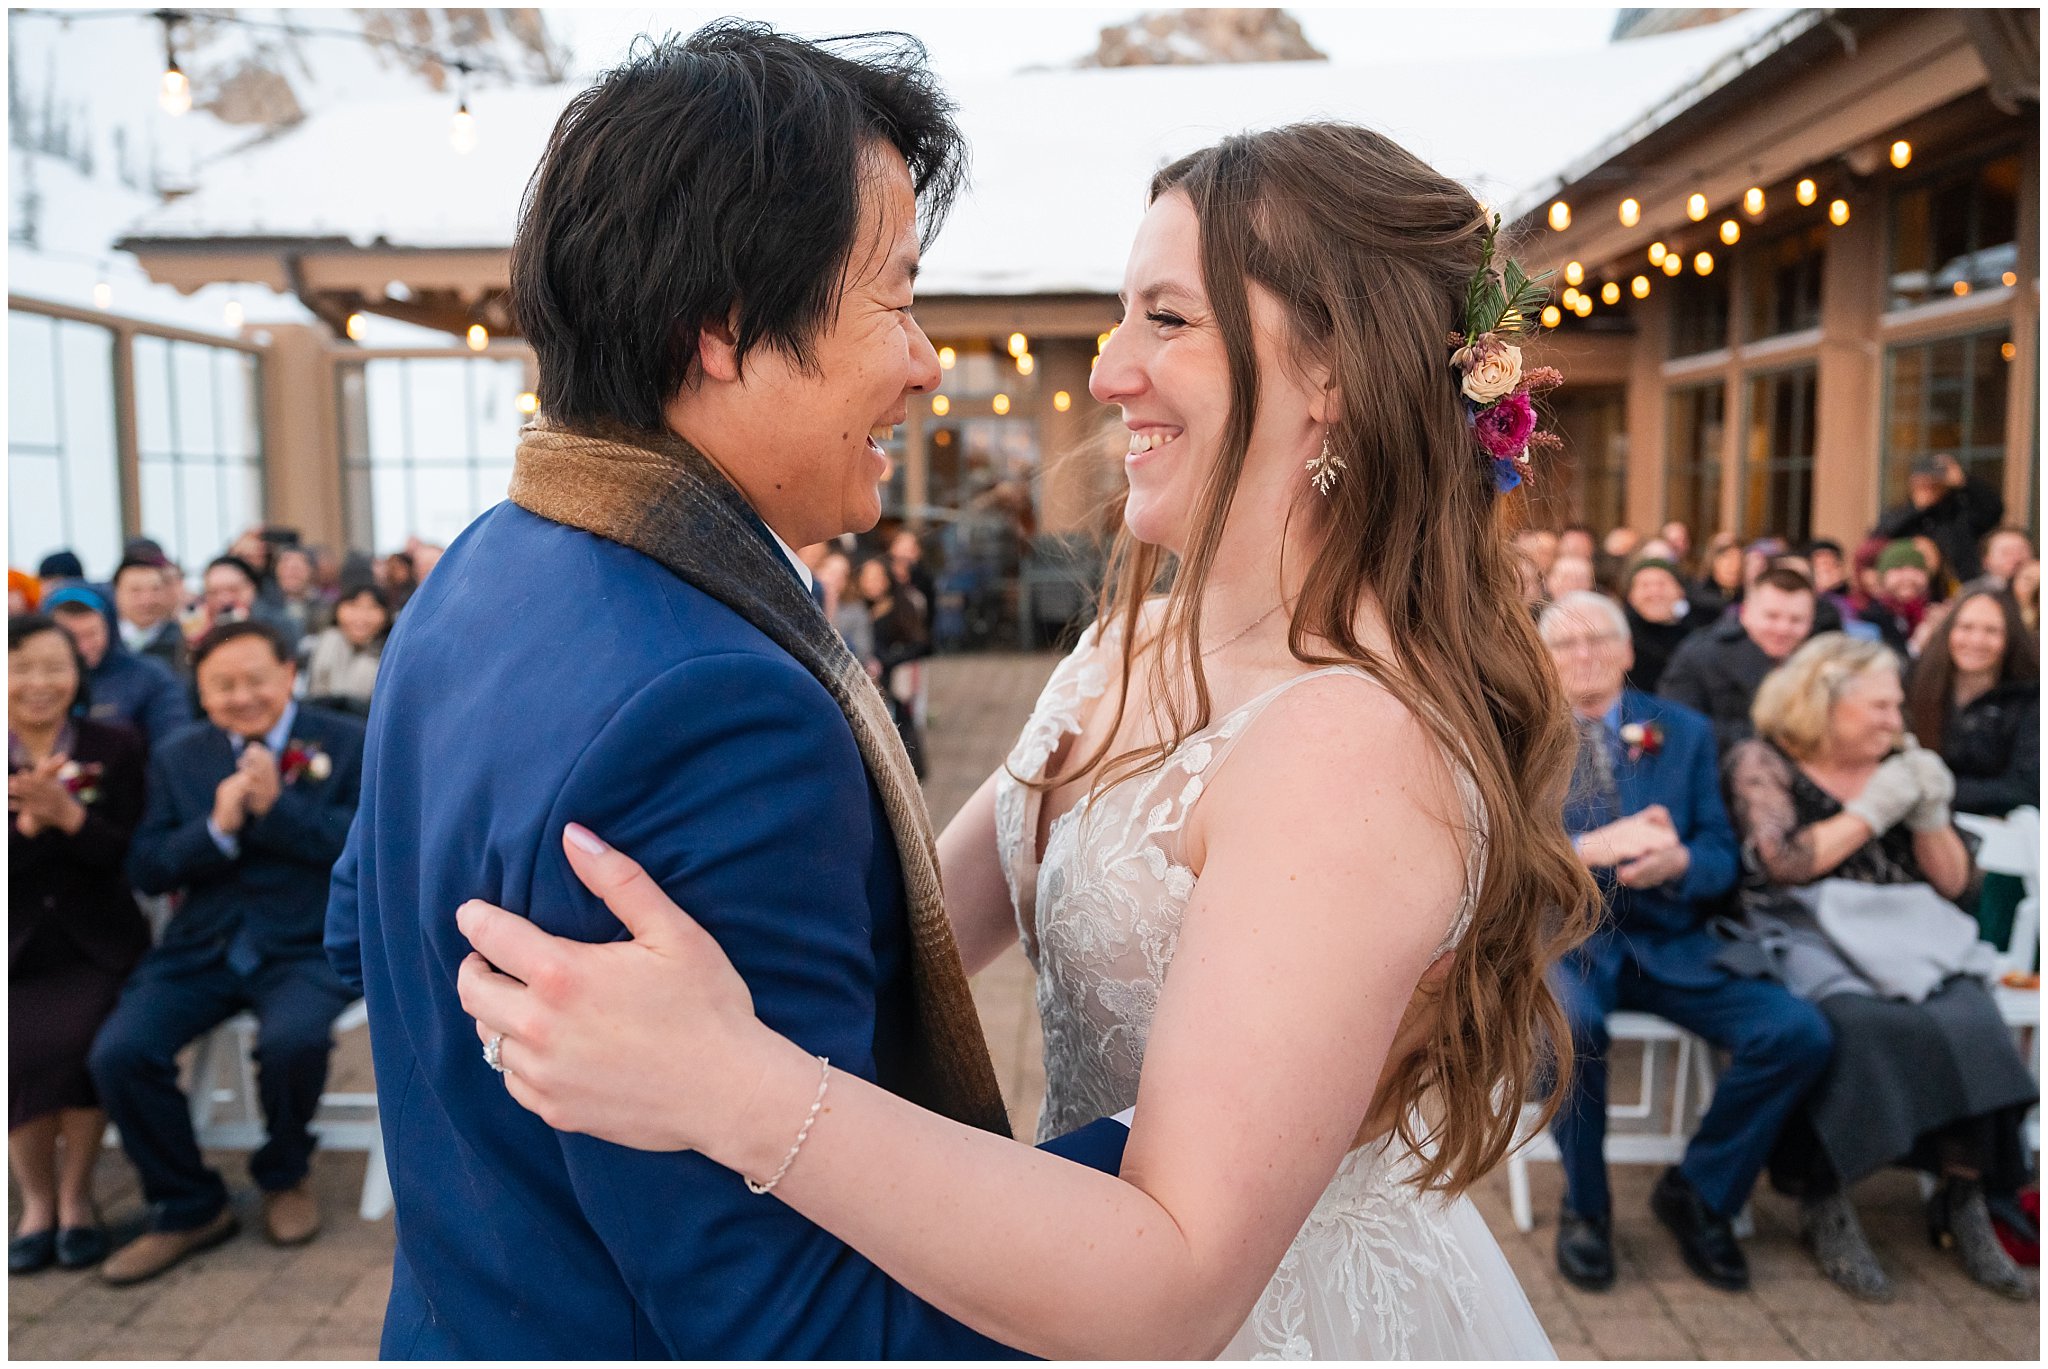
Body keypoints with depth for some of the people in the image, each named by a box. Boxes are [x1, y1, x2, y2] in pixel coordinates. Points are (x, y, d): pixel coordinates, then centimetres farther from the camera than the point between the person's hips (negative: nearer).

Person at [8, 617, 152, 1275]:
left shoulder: (113, 746, 1)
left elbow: (132, 857, -4)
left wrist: (67, 814, -21)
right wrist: (27, 822, -22)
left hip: (96, 947, -1)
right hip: (16, 950, 1)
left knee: (76, 1039, -26)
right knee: (17, 1049, -23)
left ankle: (75, 1195, -3)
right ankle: (37, 1200, 1)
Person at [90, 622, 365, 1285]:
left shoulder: (348, 744, 2)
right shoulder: (177, 758, 13)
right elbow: (146, 868, 6)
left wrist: (275, 807, -17)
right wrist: (217, 827, -13)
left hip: (307, 946, -4)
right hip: (202, 948, 4)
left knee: (293, 1039, -33)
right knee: (118, 1053, -19)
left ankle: (283, 1176, 1)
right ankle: (188, 1209, 4)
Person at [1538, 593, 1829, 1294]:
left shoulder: (1684, 731, 10)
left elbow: (1721, 856, 6)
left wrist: (1678, 860, -19)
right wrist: (1587, 849, -25)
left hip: (1667, 942, 3)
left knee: (1799, 1032, -19)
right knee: (1571, 1023, -36)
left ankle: (1697, 1189, 5)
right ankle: (1584, 1204, -7)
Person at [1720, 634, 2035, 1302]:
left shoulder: (1897, 764, 17)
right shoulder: (1761, 762, 3)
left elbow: (1952, 883, 16)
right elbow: (1783, 864, -11)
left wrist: (1931, 815, 0)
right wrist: (1871, 810, -7)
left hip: (1905, 938, 5)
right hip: (1809, 938, -4)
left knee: (1968, 1017, -25)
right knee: (1854, 1023, -33)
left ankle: (1963, 1198, -14)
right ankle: (1824, 1203, -18)